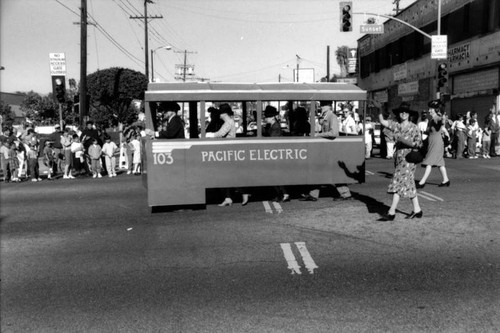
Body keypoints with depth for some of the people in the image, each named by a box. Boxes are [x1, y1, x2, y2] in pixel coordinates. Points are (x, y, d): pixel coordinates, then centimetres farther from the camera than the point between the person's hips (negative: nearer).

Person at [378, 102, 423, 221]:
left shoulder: (414, 127, -4)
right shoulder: (395, 125, 7)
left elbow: (419, 143, -5)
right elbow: (383, 121, -5)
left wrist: (405, 141, -18)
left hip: (408, 158, -6)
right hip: (399, 158, 6)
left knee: (398, 183, -11)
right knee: (408, 185, 13)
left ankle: (391, 212, -9)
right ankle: (417, 210, 25)